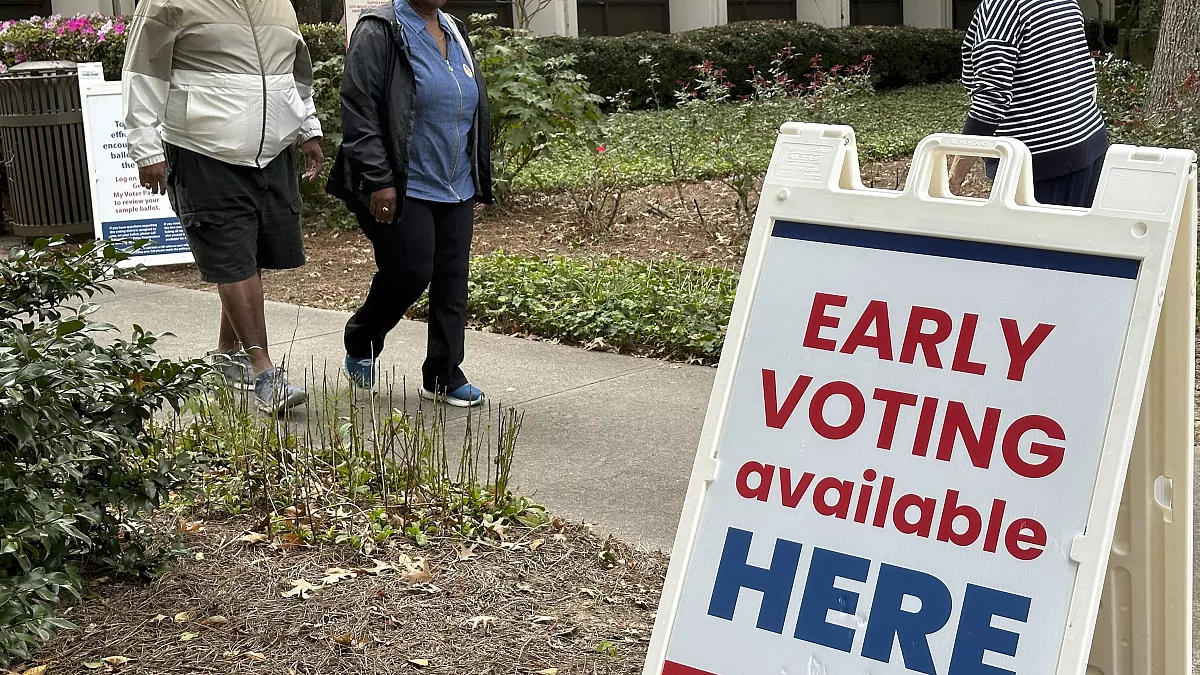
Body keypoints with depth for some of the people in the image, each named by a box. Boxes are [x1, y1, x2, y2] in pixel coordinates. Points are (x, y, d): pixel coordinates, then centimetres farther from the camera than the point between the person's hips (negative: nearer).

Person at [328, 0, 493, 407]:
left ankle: (443, 376, 14)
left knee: (452, 281, 4)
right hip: (404, 190, -7)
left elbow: (475, 111, 20)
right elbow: (359, 111, -14)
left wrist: (479, 181, 18)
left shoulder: (455, 33, 14)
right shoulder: (379, 33, -9)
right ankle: (360, 345, 20)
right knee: (409, 274, -7)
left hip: (455, 190, 7)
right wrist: (378, 181, -19)